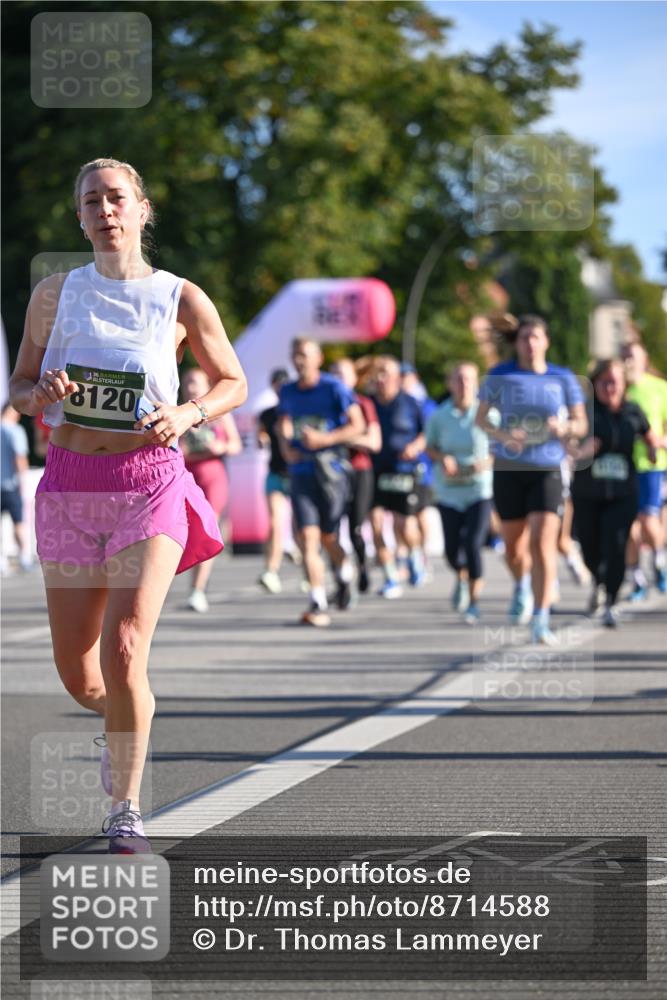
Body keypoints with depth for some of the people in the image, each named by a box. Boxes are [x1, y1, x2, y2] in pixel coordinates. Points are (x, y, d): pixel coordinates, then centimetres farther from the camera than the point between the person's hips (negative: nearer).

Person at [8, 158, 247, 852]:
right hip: (70, 481, 3)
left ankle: (125, 808, -2)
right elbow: (18, 389, 12)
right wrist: (42, 394, -11)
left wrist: (187, 415, -9)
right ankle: (125, 725, 42)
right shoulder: (55, 294, 6)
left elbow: (233, 384, 11)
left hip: (149, 482, -3)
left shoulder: (181, 299, 1)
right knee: (76, 674, 6)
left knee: (123, 651, -17)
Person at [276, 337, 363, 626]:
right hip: (300, 471, 3)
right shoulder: (288, 392, 9)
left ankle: (344, 573, 38)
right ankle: (318, 604, -12)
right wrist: (285, 447, 4)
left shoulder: (334, 388, -5)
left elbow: (357, 425, -6)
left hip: (330, 470, -3)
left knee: (328, 537, 5)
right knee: (308, 537, -10)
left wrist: (324, 439, -18)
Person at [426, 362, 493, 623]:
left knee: (473, 544, -15)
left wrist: (486, 462, -17)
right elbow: (430, 446, 12)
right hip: (449, 491, 2)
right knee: (452, 548, 3)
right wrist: (442, 459, -9)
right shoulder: (439, 416, -1)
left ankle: (474, 602, 0)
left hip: (480, 490, -2)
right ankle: (462, 579, 40)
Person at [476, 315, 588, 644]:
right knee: (513, 547, 11)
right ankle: (522, 586, 47)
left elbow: (581, 423, 7)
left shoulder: (563, 379, 2)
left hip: (547, 471, -1)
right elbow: (481, 418, 5)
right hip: (509, 469, 1)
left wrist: (565, 427, -16)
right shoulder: (500, 376, 0)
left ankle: (540, 621, -12)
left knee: (543, 544, -15)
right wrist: (502, 435, -15)